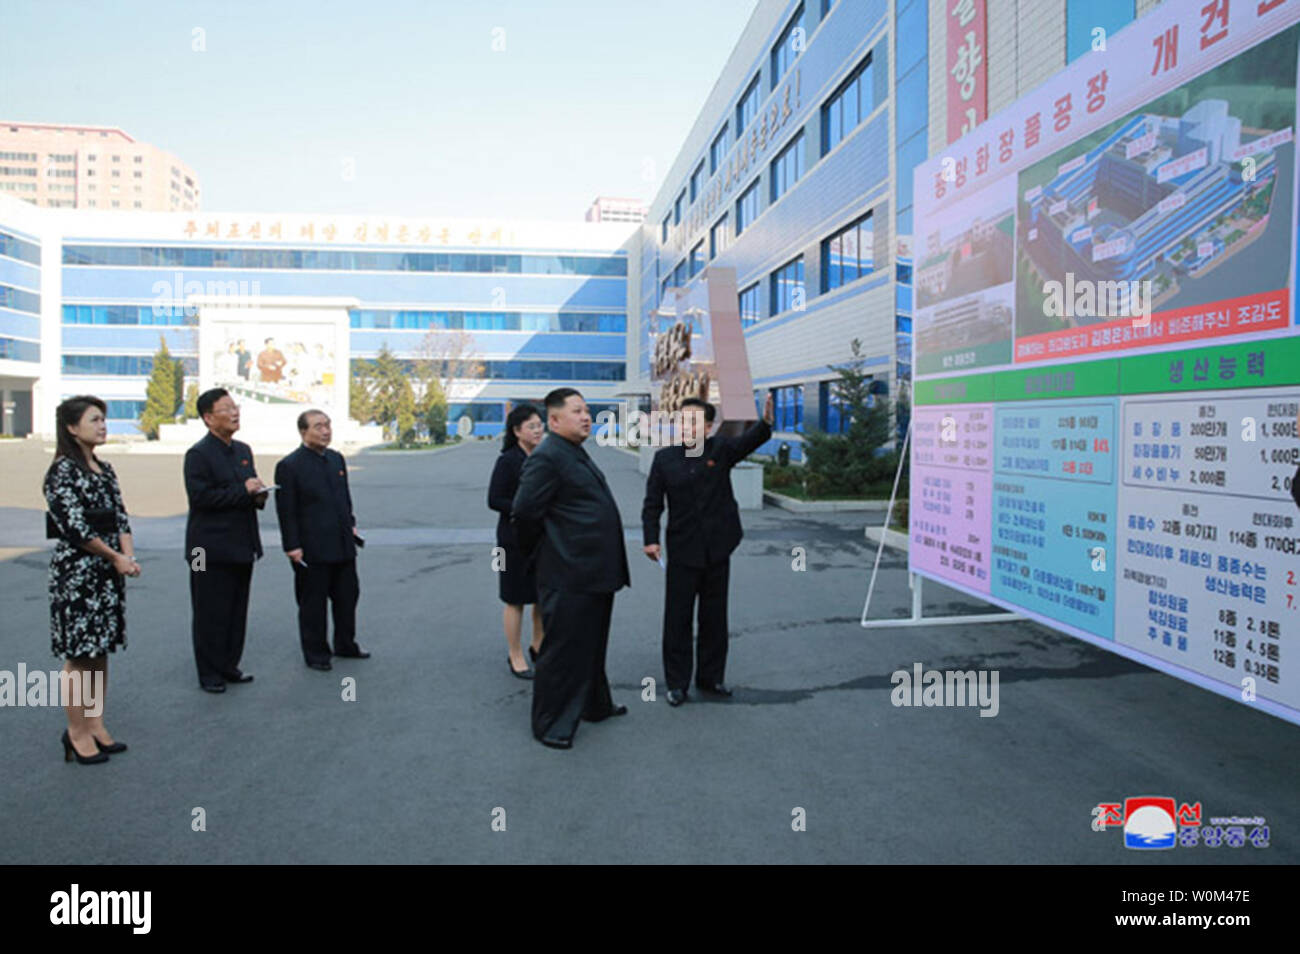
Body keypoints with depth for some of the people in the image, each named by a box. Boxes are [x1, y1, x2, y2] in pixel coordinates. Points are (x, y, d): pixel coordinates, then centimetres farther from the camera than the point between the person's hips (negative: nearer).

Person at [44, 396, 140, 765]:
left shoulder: (104, 468, 12)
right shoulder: (63, 471, -11)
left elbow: (120, 516, 10)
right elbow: (75, 527, -16)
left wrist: (128, 556, -6)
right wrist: (117, 557, -10)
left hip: (108, 572, 8)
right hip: (76, 572, -8)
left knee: (101, 650, 12)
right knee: (79, 654, 0)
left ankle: (96, 725, 22)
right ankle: (77, 732, 11)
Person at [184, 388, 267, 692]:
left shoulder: (243, 450, 14)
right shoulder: (198, 455, -10)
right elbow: (200, 497, -19)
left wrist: (259, 496, 1)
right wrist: (243, 491, -19)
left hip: (241, 546, 7)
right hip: (213, 549, -7)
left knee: (237, 611, 13)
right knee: (211, 614, 2)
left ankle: (229, 666, 25)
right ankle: (209, 673, 13)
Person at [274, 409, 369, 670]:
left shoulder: (337, 459, 9)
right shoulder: (289, 466, -11)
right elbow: (286, 511, -13)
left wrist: (351, 524, 14)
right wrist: (292, 546, -15)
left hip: (343, 546, 7)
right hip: (312, 549, -7)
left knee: (347, 596, 16)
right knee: (313, 604, 6)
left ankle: (345, 645, 32)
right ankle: (315, 653, 19)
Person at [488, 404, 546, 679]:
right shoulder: (508, 461, -12)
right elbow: (494, 500, -14)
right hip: (516, 540, -6)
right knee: (516, 600, 5)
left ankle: (538, 646, 32)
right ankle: (516, 657, 19)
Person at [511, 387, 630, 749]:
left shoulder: (576, 455, 15)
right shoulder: (546, 458, -17)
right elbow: (524, 512, -19)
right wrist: (541, 549, -5)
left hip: (595, 573, 10)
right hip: (569, 576, -10)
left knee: (592, 646, 24)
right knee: (562, 651, 2)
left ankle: (595, 705, 40)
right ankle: (549, 725, 16)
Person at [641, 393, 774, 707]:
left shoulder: (721, 450, -1)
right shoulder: (664, 458, -2)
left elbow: (749, 441, -20)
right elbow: (652, 503, -2)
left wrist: (766, 422, -41)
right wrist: (650, 539, -14)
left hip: (718, 551, 1)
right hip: (683, 552, -1)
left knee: (714, 618, 12)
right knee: (677, 618, 5)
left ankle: (711, 677, 27)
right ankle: (677, 682, 17)